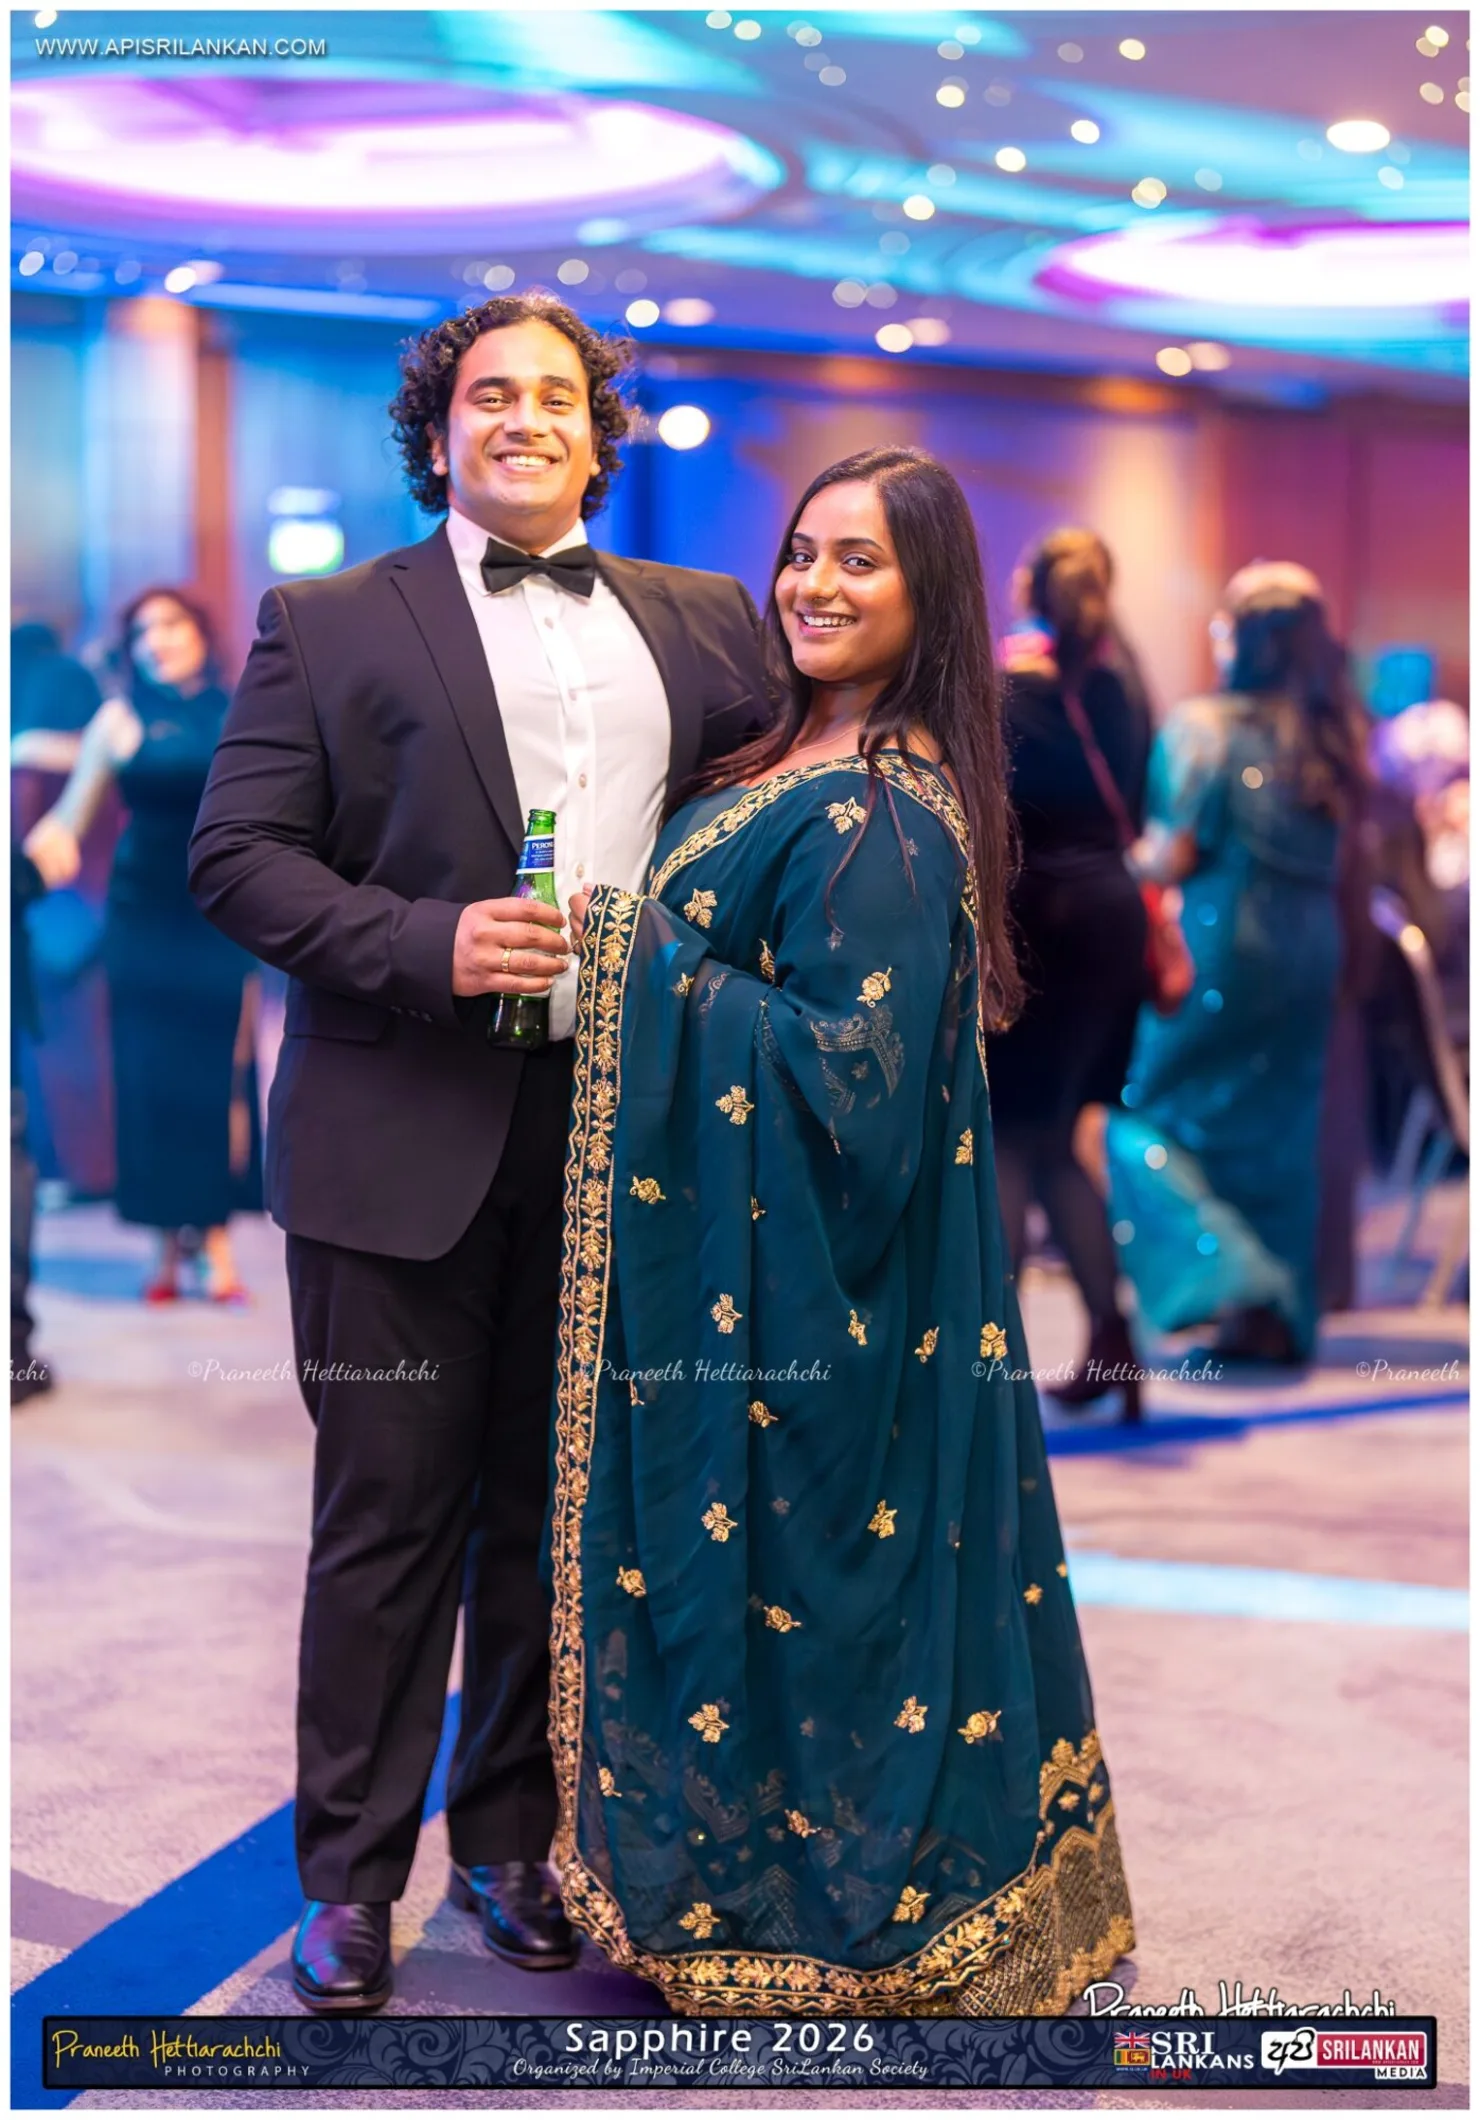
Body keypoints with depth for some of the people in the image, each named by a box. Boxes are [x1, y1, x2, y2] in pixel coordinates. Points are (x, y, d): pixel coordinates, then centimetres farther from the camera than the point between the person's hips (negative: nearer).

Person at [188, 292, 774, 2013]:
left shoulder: (703, 624, 13)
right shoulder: (330, 625, 4)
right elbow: (236, 854, -2)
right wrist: (425, 947, -16)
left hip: (615, 1132, 3)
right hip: (406, 1137, -3)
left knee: (557, 1508, 12)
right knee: (389, 1514, 3)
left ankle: (512, 1840, 28)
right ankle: (350, 1878, 16)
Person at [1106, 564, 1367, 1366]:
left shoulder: (1204, 726, -12)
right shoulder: (1331, 733, 5)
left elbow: (1173, 856, -13)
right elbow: (1336, 854, 9)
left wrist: (1135, 857, 4)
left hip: (1222, 941, -6)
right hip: (1309, 945, 6)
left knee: (1144, 1117, 6)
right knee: (1280, 1126, 13)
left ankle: (1228, 1278, -8)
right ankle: (1280, 1319, 16)